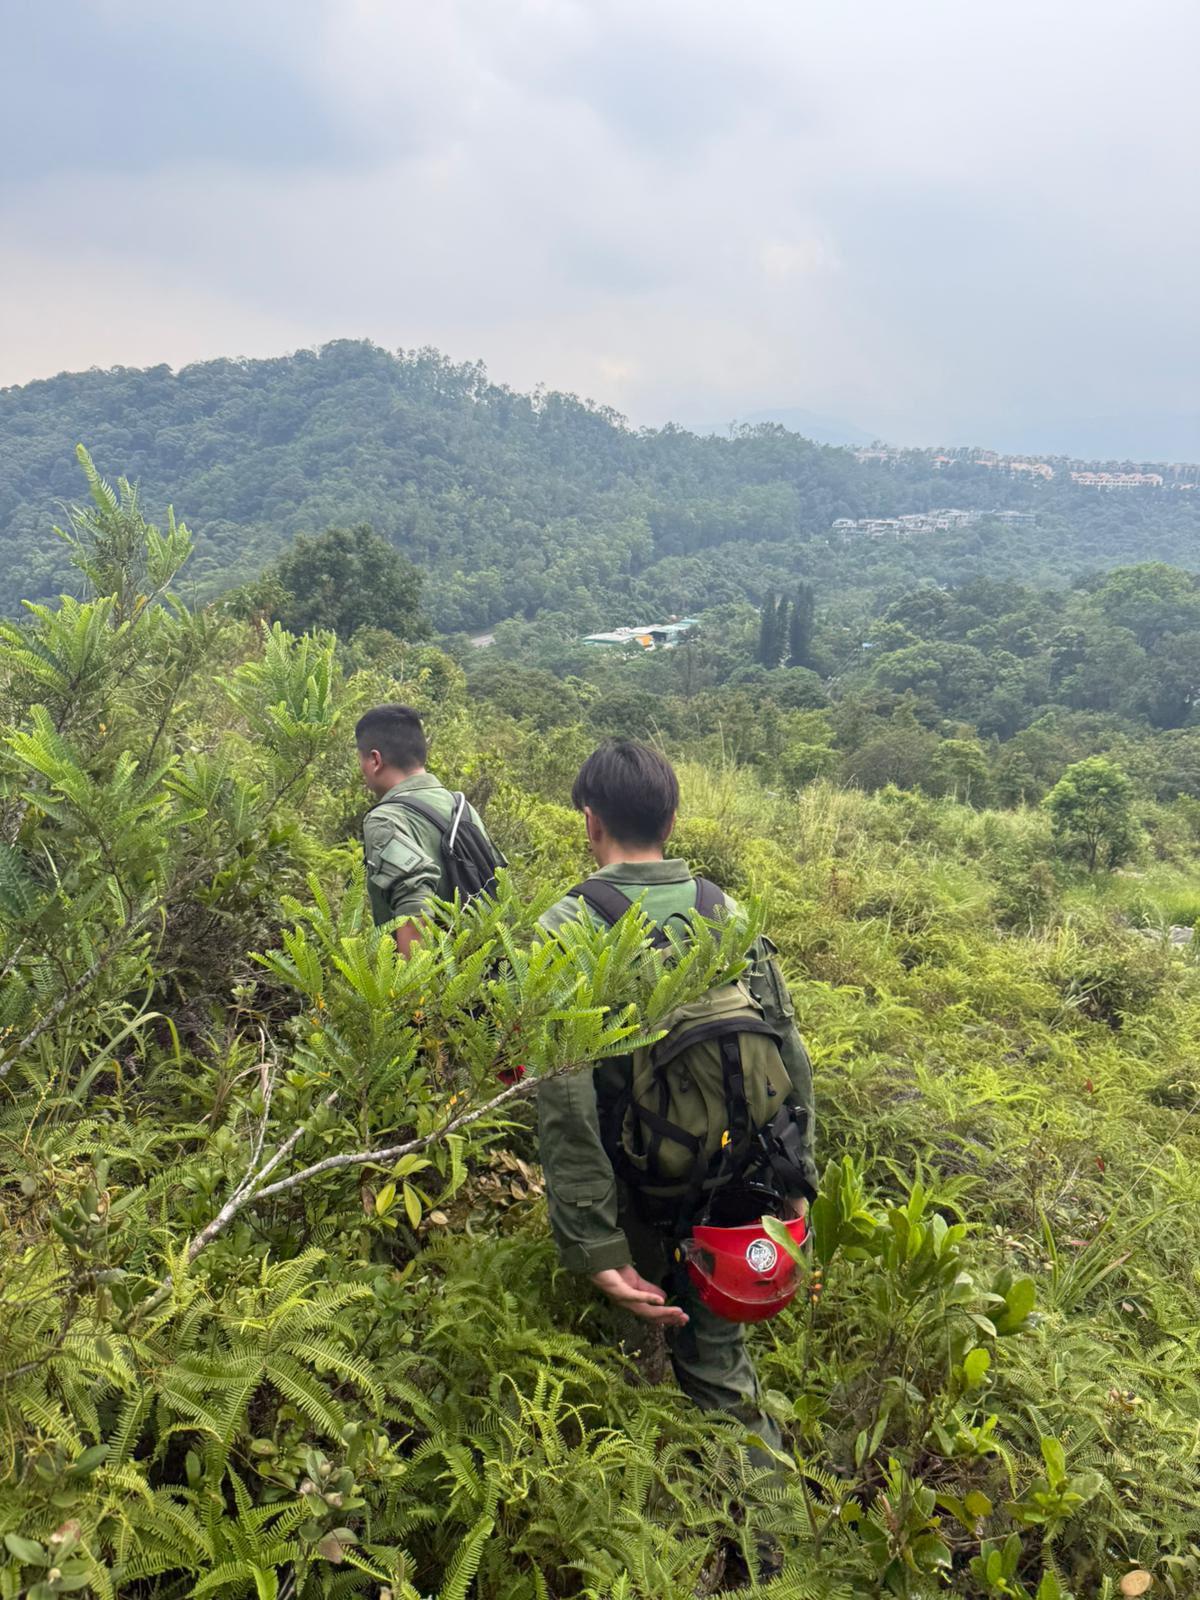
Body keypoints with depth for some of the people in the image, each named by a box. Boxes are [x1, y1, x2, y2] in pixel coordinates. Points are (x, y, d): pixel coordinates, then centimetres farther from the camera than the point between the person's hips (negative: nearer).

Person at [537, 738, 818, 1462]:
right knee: (718, 1354, 22)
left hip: (637, 1196, -3)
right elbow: (791, 1058, -1)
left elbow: (566, 1099, -22)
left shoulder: (567, 929, -16)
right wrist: (796, 1181, 8)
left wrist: (596, 1248, -20)